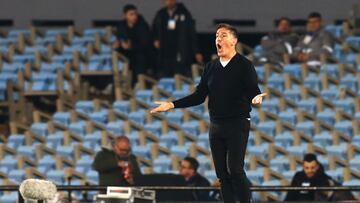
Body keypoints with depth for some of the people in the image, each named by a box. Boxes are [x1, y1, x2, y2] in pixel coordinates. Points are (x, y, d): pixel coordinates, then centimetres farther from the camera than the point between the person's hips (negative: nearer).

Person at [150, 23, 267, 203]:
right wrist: (172, 105, 7)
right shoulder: (210, 67, 12)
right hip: (216, 125, 6)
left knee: (235, 170, -15)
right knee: (222, 173, 4)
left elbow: (254, 91, -11)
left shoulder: (244, 65, -3)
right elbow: (199, 97, 14)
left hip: (238, 124, -6)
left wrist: (256, 97, -35)